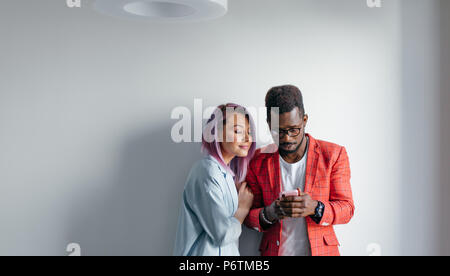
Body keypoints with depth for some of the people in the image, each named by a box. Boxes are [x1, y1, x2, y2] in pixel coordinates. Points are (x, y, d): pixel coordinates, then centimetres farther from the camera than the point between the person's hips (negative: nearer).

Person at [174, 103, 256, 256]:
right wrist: (244, 207, -7)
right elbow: (223, 234, -24)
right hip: (207, 251, -9)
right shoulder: (208, 171, -21)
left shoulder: (227, 171, 7)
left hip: (226, 250, 9)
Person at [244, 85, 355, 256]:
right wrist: (268, 214, -22)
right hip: (275, 251, 1)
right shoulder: (258, 161, -2)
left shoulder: (334, 155, -5)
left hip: (321, 250, 0)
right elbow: (248, 216, 1)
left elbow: (346, 209, -5)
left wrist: (315, 208, -24)